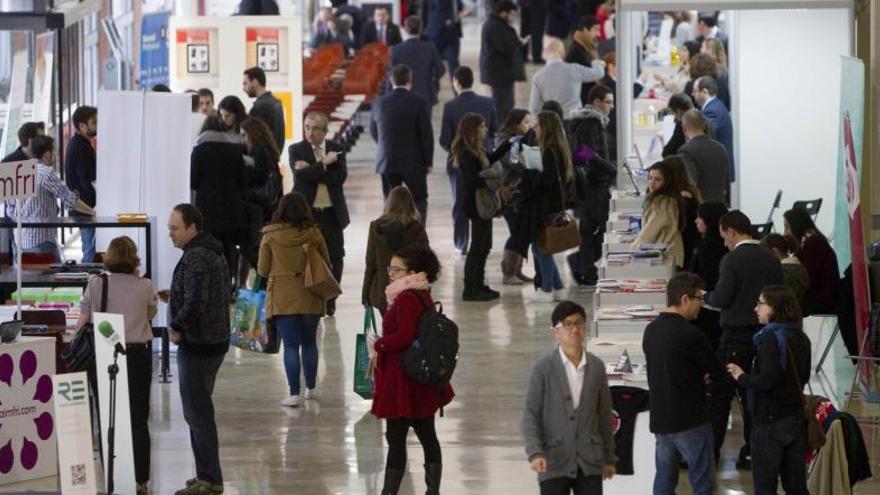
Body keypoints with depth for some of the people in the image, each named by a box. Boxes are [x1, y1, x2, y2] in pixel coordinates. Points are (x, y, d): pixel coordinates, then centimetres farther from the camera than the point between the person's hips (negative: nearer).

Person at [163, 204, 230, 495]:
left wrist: (176, 327, -14)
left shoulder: (195, 258, -19)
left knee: (197, 413, -6)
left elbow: (195, 303, -28)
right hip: (215, 342, 11)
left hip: (197, 345, -11)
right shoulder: (214, 252, 14)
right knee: (199, 411, 17)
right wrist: (174, 296, 13)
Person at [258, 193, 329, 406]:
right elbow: (326, 264, 6)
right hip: (310, 297, 2)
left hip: (282, 298, -2)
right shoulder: (314, 234, -5)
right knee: (309, 342, 17)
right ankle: (311, 388, 27)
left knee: (290, 345, -1)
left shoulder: (271, 237, -8)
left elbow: (262, 270, -1)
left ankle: (294, 394, -7)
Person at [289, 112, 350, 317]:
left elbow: (340, 177, -10)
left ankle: (330, 300, 17)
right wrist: (323, 164, -14)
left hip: (332, 214, 2)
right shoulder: (296, 150, 1)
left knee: (335, 258, 4)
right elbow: (301, 177, -15)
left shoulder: (336, 150, 6)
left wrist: (311, 170, -15)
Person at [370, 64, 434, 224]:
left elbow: (373, 132, 12)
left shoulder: (379, 103, 0)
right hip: (414, 161, -3)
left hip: (387, 162, 3)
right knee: (419, 200, 8)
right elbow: (426, 134, -10)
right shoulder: (418, 102, -11)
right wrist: (428, 161, 0)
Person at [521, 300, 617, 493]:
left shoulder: (597, 367, 7)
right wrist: (535, 453, -21)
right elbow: (530, 415, -6)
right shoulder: (543, 369, -5)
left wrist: (609, 457, 16)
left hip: (590, 463, 3)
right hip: (554, 463, -3)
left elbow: (605, 414, 13)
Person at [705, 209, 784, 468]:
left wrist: (705, 296, 4)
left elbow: (721, 298, -15)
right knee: (753, 396, 11)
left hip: (736, 335, -6)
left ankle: (711, 450, 2)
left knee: (720, 395, 2)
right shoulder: (772, 260, 5)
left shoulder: (732, 260, -12)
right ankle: (752, 453, 11)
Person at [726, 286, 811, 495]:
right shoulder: (801, 338, 6)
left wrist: (742, 377, -7)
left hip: (770, 422, -7)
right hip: (796, 419, 7)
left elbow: (766, 381, -23)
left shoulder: (771, 338, -17)